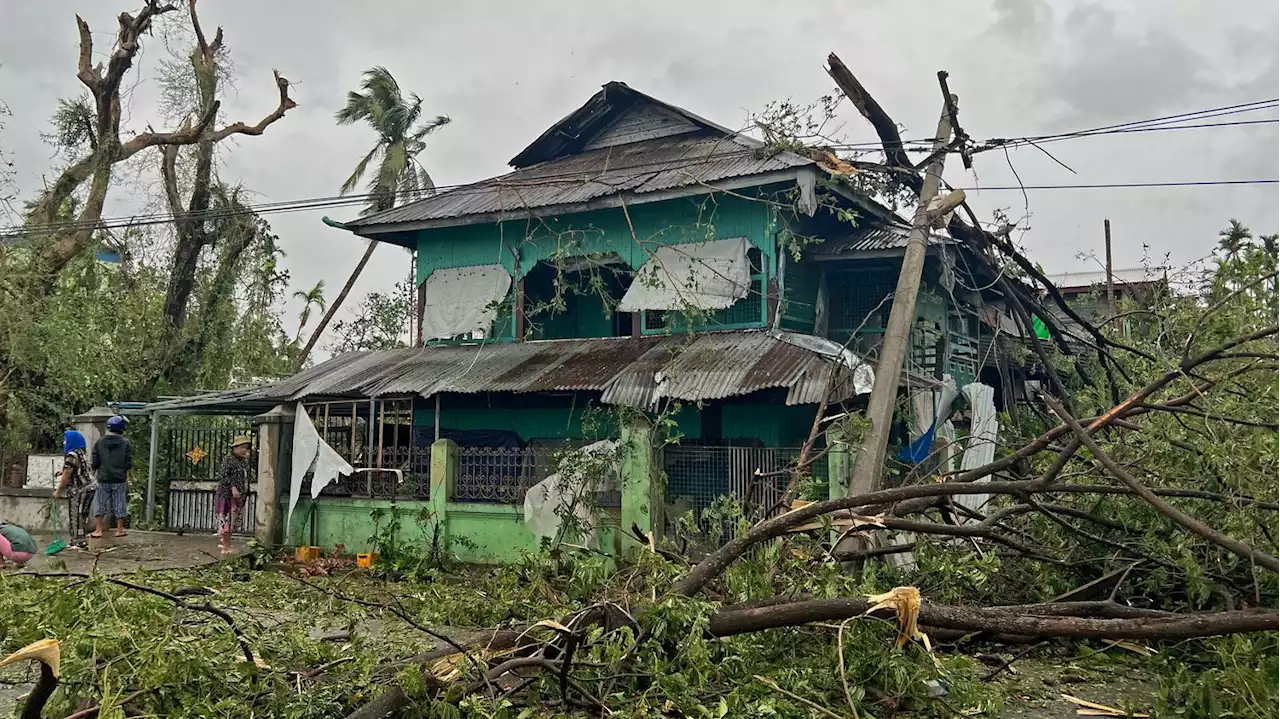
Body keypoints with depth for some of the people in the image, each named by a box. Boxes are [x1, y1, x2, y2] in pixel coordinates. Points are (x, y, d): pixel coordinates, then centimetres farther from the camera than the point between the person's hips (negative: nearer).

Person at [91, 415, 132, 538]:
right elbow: (129, 464, -7)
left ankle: (99, 529, 12)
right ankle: (120, 529, 15)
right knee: (119, 504, 8)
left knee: (100, 503, 10)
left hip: (103, 479, 1)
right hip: (120, 479, -1)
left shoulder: (99, 443, -2)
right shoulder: (125, 443, -6)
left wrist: (96, 470, 18)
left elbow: (95, 463, -3)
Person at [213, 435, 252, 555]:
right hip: (227, 495, -8)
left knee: (233, 522, 13)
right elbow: (222, 476, -18)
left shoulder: (244, 461, 13)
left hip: (239, 496, 8)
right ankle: (226, 547, -1)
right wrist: (233, 488, -25)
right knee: (226, 520, -5)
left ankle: (223, 543, 24)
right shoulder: (229, 459, -11)